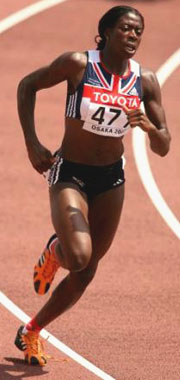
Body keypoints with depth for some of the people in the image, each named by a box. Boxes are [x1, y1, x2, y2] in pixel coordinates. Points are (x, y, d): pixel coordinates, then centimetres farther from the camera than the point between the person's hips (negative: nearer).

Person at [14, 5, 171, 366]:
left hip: (111, 178, 4)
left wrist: (148, 126, -25)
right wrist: (31, 143, -8)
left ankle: (31, 331, 29)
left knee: (85, 274, 8)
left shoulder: (145, 81, -5)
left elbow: (163, 148, -2)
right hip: (69, 174, -4)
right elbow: (27, 86, -2)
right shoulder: (78, 64, -15)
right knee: (78, 257, -26)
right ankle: (54, 250, 12)